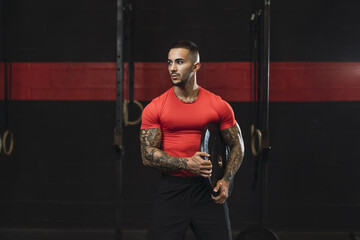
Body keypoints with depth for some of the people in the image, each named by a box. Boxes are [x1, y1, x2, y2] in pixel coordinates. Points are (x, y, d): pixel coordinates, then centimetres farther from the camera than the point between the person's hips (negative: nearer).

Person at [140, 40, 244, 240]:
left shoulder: (219, 105, 2)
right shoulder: (155, 108, -1)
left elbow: (237, 146, 10)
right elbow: (148, 155, -5)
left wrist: (226, 180, -5)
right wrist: (186, 163, -18)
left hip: (208, 190, 1)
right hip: (171, 189, -1)